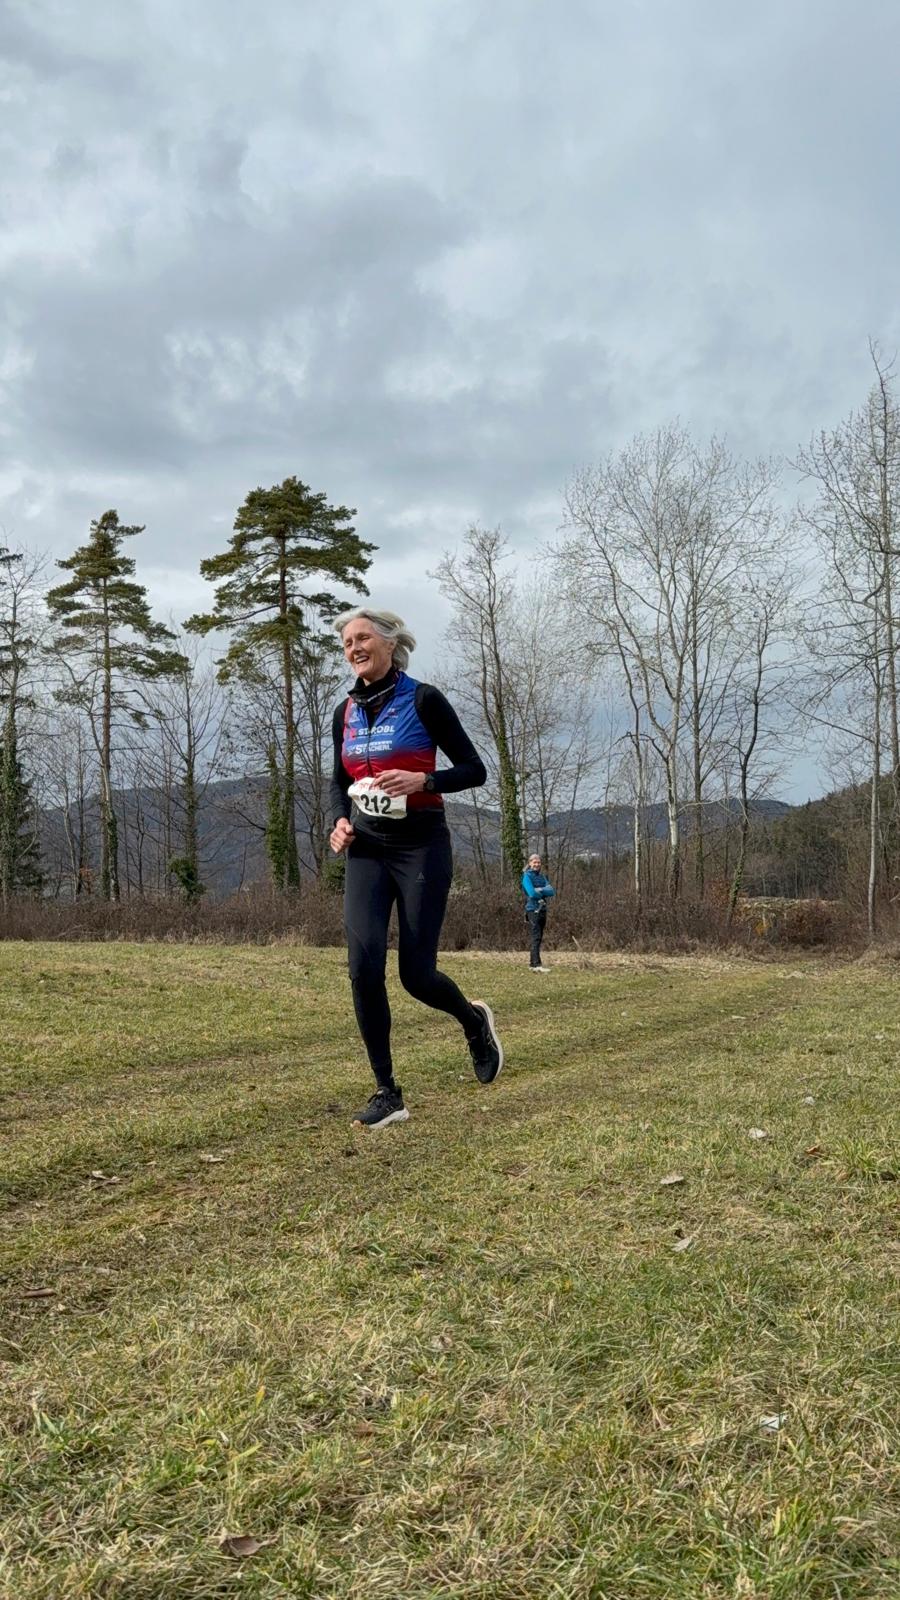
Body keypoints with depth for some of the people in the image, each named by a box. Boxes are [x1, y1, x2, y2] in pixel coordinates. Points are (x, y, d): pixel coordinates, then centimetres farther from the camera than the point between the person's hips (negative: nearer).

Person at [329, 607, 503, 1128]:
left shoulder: (423, 700, -8)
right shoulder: (347, 712, 8)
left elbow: (474, 770, -6)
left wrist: (422, 780, -22)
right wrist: (340, 820, 1)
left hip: (421, 846, -5)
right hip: (367, 850, 5)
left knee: (416, 973, -3)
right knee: (364, 966, -10)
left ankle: (475, 1021, 32)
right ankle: (388, 1094, 3)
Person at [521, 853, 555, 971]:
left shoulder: (541, 876, 15)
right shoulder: (527, 876, -5)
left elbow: (552, 891, 3)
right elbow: (532, 893, -17)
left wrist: (540, 890, -13)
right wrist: (545, 893, -2)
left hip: (542, 909, 7)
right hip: (533, 910, -7)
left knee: (538, 938, 8)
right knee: (536, 937, -13)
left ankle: (533, 964, 12)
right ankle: (537, 964, -18)